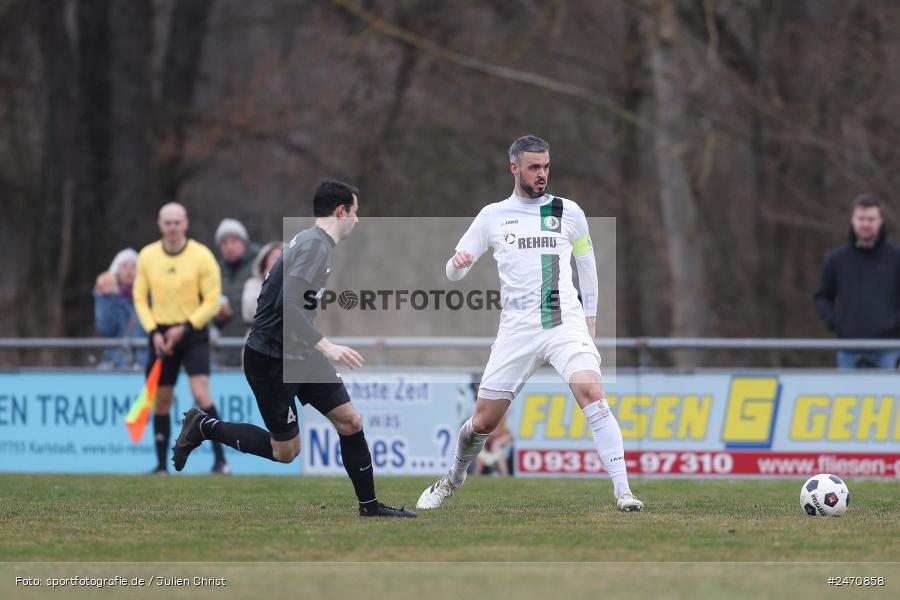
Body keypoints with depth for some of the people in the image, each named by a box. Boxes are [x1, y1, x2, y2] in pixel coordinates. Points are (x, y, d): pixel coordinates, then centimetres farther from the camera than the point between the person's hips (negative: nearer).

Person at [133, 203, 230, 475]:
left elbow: (212, 301, -6)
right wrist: (154, 332, -5)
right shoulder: (147, 256, 3)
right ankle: (162, 465, 14)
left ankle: (220, 459, -15)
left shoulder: (202, 256, -6)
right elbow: (140, 297, 9)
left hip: (193, 332, -3)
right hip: (162, 333, 3)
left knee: (200, 393, -18)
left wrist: (185, 327, -15)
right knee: (161, 400, 4)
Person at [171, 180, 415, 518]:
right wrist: (326, 347, -31)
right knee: (285, 451, 1)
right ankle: (204, 427, 15)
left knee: (351, 422, 3)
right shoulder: (316, 245, -20)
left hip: (299, 355, 10)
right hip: (272, 359, -10)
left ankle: (370, 507, 9)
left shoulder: (314, 242, 11)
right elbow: (288, 305, -29)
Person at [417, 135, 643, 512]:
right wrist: (458, 263, -15)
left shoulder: (568, 212, 7)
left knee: (591, 393, -26)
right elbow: (453, 273, 9)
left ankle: (622, 491, -26)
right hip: (517, 329, 1)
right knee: (483, 422, 4)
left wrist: (590, 317, 16)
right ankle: (454, 478, 35)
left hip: (566, 322, -1)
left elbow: (586, 264, 20)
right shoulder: (492, 216, 7)